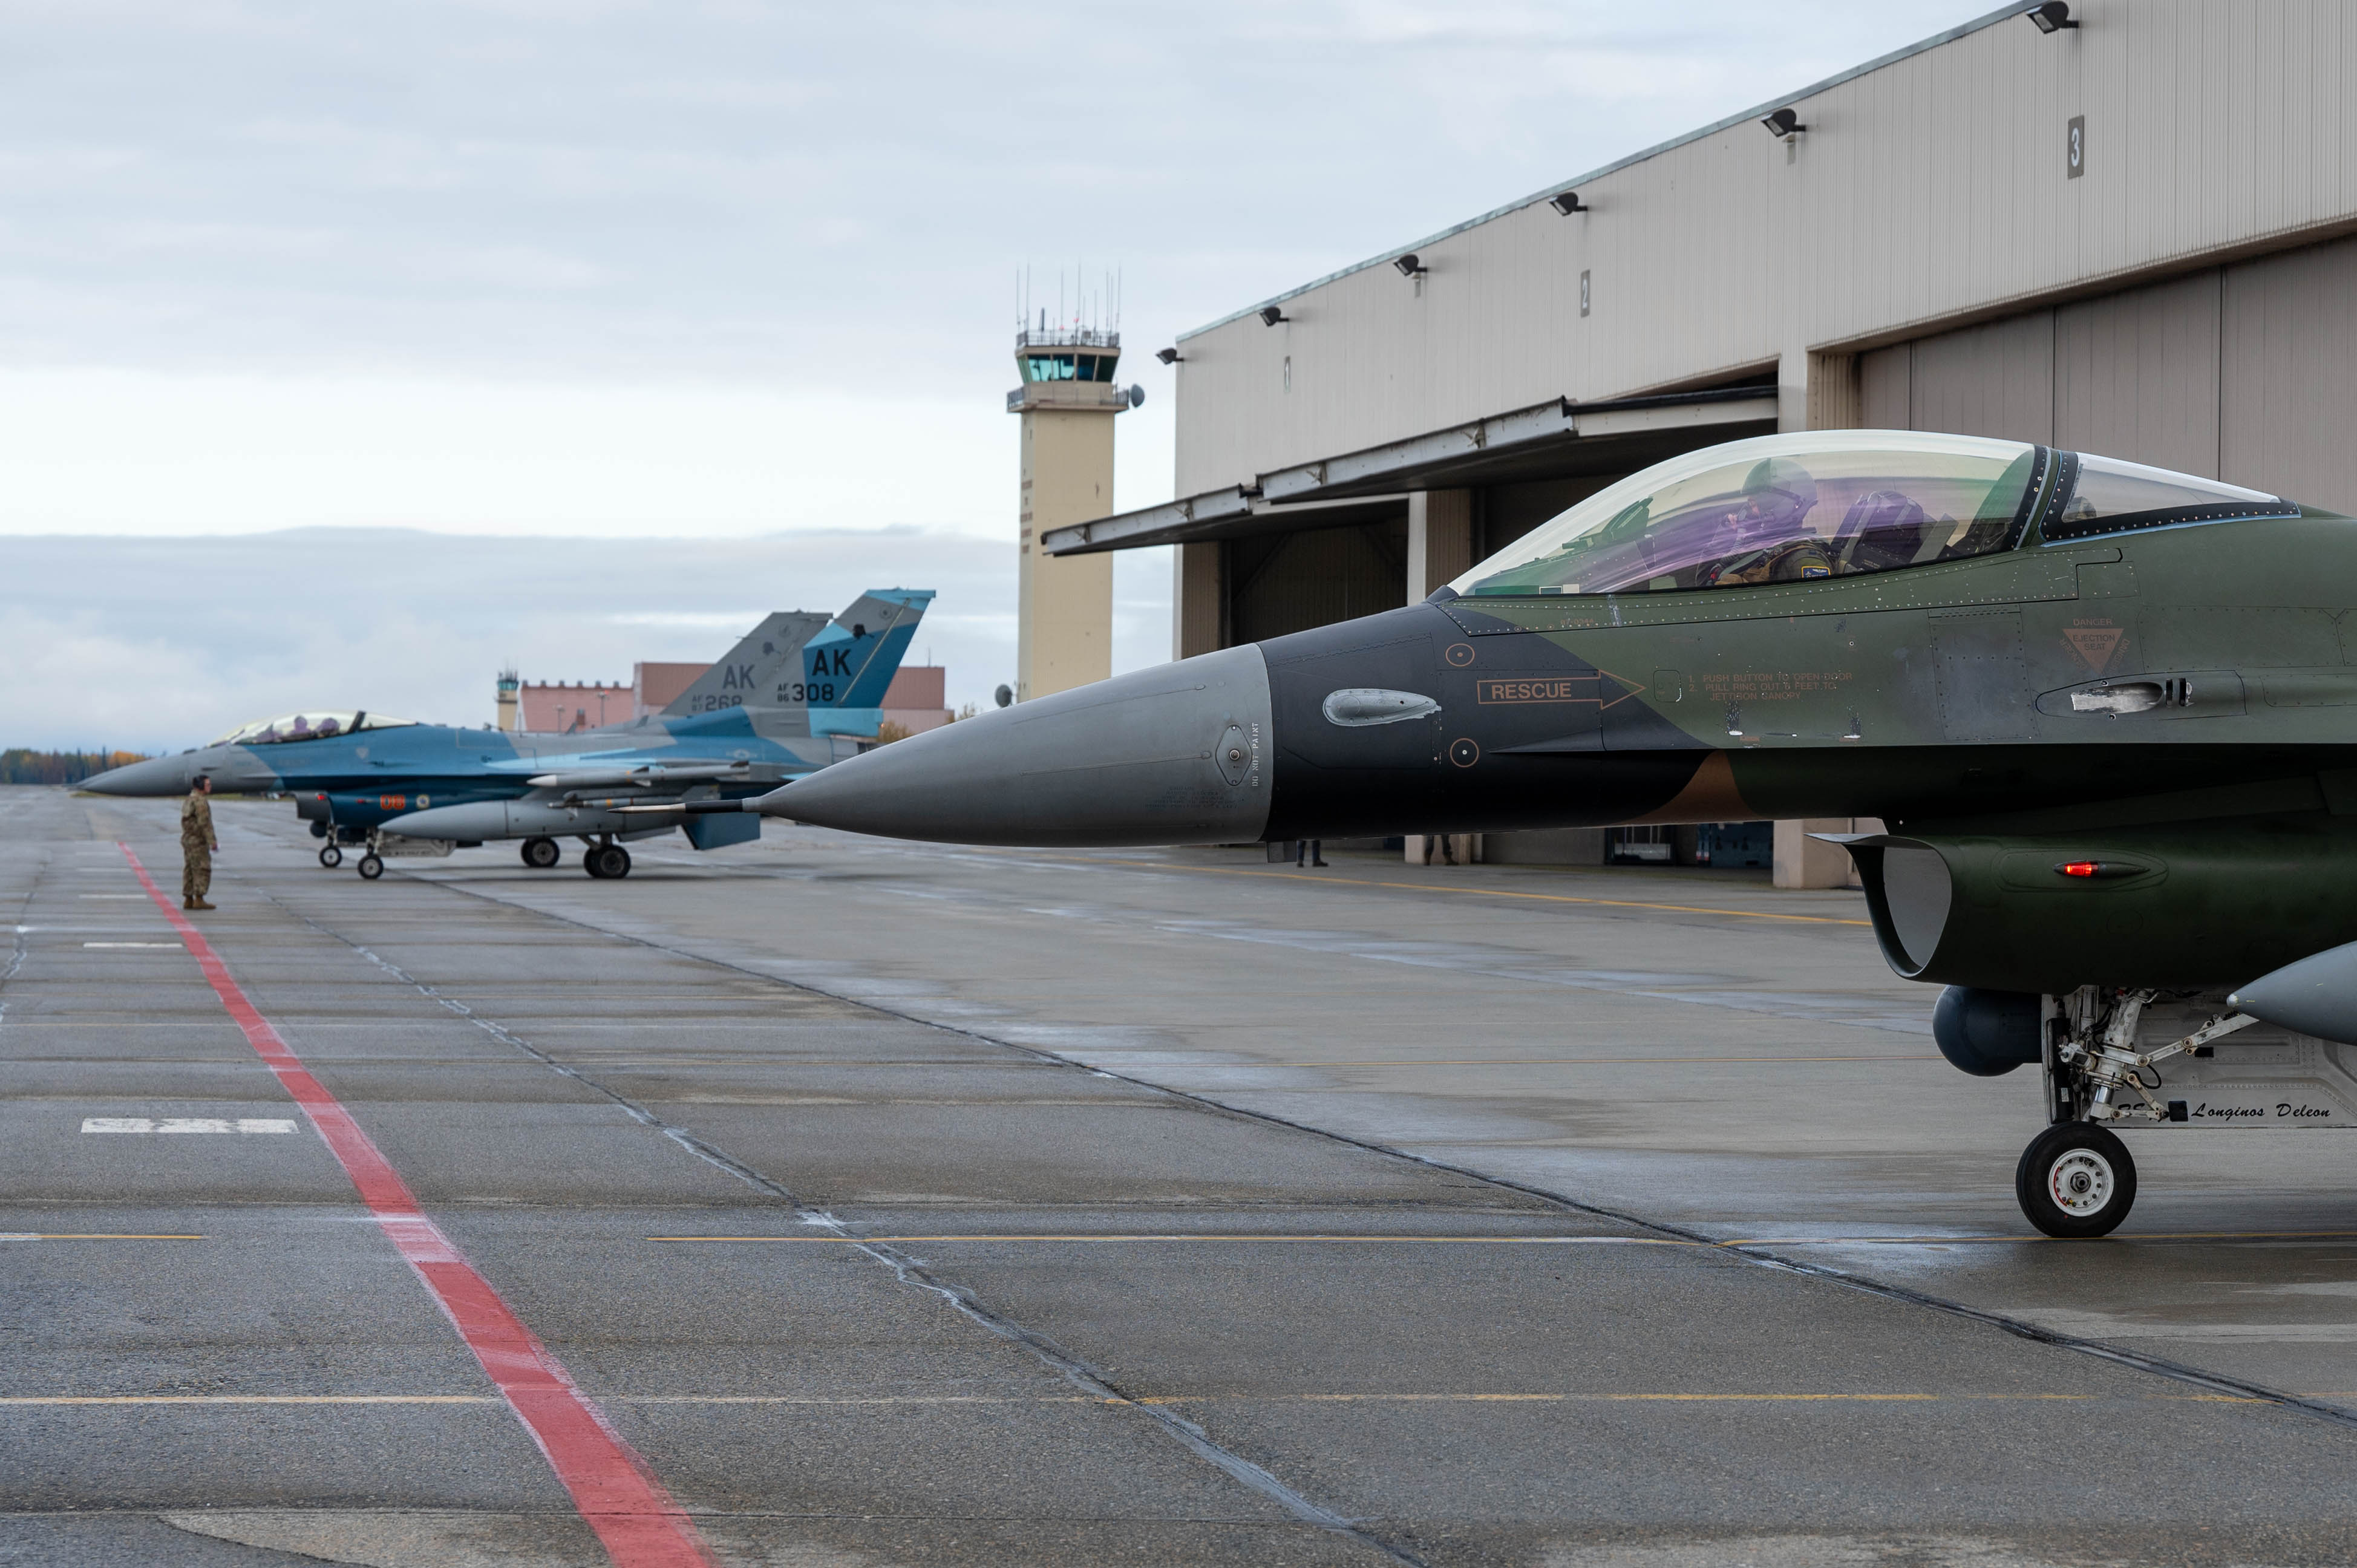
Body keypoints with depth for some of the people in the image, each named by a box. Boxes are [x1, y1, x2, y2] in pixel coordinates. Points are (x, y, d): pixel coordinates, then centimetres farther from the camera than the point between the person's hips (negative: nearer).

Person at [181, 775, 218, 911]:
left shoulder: (189, 800, 16)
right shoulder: (200, 801, -15)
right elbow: (205, 822, -21)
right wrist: (212, 841, -22)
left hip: (187, 839, 10)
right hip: (198, 841, -10)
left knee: (190, 870, 10)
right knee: (202, 870, -8)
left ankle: (188, 900, 10)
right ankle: (199, 900, -11)